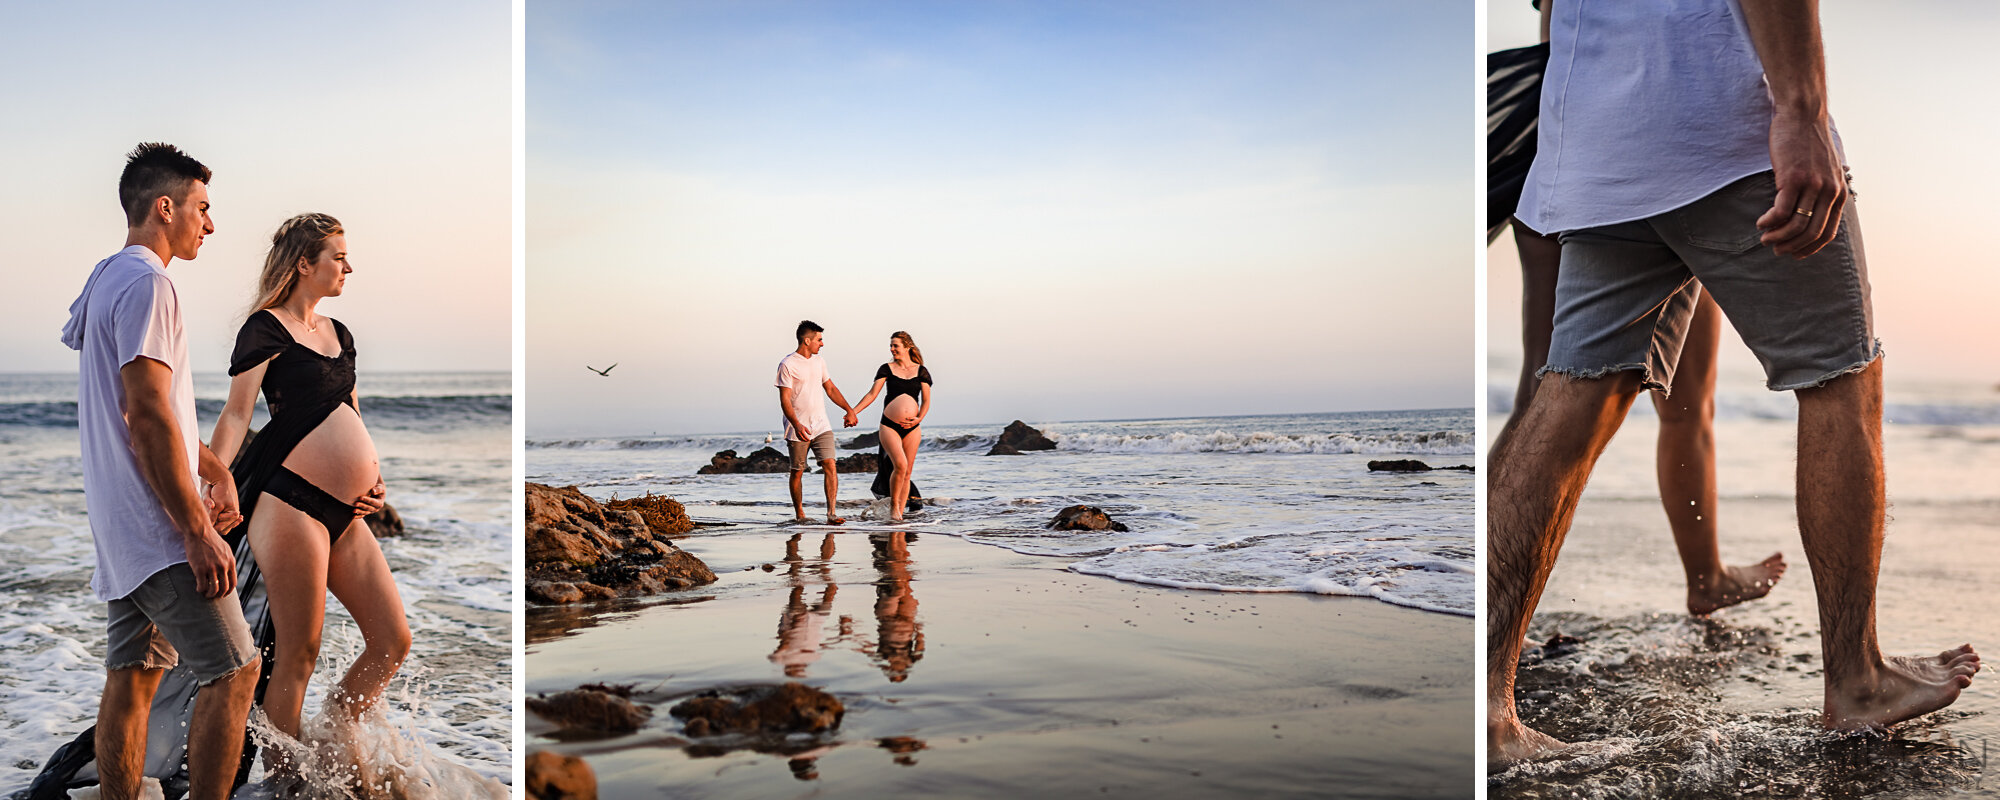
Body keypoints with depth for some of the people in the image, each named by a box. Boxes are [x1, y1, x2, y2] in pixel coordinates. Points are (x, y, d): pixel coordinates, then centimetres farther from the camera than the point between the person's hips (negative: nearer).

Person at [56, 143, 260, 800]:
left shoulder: (107, 280, 20)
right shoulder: (146, 283, -14)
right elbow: (148, 418, -21)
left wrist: (212, 466, 25)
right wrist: (199, 530, -21)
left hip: (120, 527, 11)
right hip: (158, 528, -11)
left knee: (132, 677, 13)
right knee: (233, 671, -9)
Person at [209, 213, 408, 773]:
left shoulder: (338, 333, 20)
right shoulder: (266, 328, -2)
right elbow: (236, 415, -8)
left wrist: (374, 478, 12)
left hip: (345, 515, 8)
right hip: (290, 502, -8)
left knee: (393, 642, 6)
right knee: (299, 653, -3)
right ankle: (281, 774, 10)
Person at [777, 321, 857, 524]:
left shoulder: (819, 361, 12)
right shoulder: (787, 365, -8)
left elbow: (830, 388, 24)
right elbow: (785, 400, -13)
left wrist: (849, 410, 19)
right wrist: (797, 425, -25)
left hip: (821, 425, 5)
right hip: (798, 429, -5)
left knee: (830, 465, -11)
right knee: (797, 471, 6)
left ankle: (831, 513, -15)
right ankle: (799, 514, 22)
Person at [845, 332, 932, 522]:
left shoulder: (921, 371, 7)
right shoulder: (887, 369, 5)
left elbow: (926, 401, 7)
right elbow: (872, 394, 1)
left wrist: (919, 419, -10)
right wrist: (853, 411, -10)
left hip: (912, 428, 2)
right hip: (889, 425, -2)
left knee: (907, 472, 2)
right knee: (900, 465, -19)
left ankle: (900, 513, 10)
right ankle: (893, 505, 0)